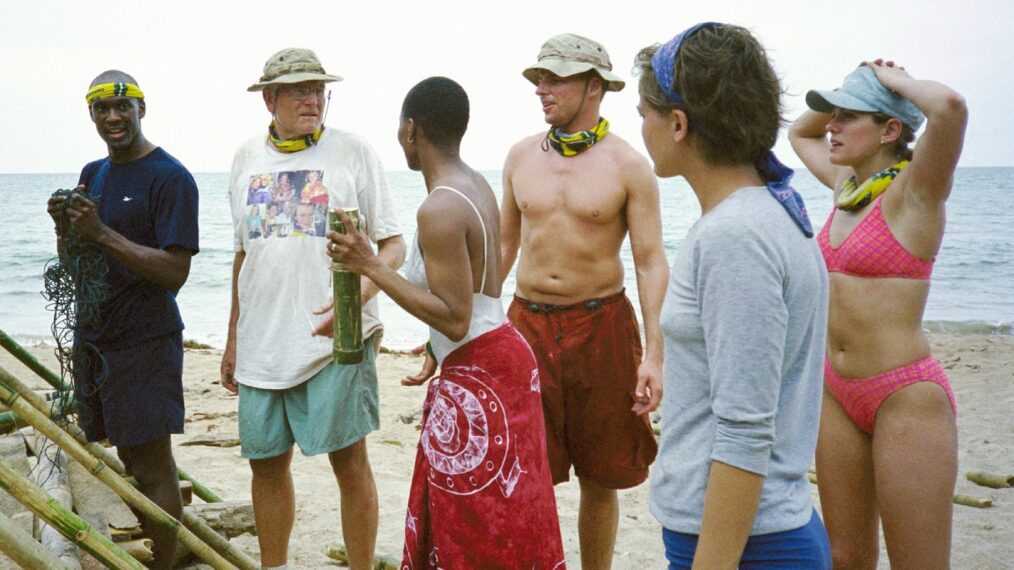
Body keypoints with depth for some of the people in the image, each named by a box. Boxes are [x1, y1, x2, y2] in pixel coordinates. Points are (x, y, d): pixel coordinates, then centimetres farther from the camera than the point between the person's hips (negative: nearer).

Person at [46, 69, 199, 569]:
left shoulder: (170, 178, -12)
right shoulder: (92, 174, 13)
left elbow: (175, 272, -20)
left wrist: (101, 233, -22)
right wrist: (65, 227, -3)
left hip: (144, 342, -8)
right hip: (93, 338, 8)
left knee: (152, 467, -3)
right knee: (127, 457, 14)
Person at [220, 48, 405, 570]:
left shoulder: (351, 151, -2)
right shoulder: (247, 159, 11)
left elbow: (393, 244, -3)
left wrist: (358, 294, -22)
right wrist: (233, 338, 19)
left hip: (335, 339, -4)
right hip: (262, 343, 4)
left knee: (349, 461, -1)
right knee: (266, 463, 11)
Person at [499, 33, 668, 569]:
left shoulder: (627, 165, -6)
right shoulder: (522, 155, 6)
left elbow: (651, 261, -7)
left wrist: (653, 353, -16)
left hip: (601, 324, -3)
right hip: (528, 323, 3)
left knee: (599, 478, 8)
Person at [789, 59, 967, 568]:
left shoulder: (914, 192, -13)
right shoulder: (847, 186, 9)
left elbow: (950, 106, -32)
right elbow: (799, 132, 28)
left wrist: (895, 80, -13)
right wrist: (840, 100, 10)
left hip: (905, 396, -8)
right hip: (837, 391, 8)